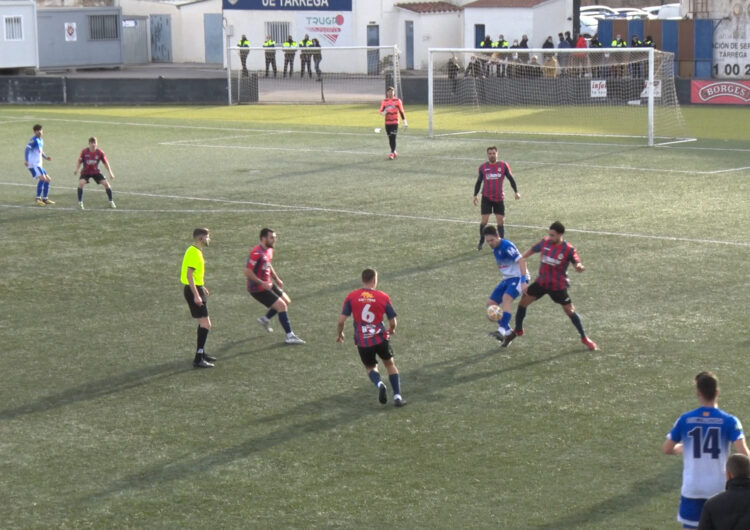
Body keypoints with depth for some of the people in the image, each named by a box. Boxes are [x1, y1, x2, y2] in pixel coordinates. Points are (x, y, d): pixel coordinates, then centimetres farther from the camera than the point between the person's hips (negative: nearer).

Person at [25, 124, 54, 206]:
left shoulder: (41, 140, 15)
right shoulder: (34, 140, -11)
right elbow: (27, 149, -21)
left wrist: (46, 157, 13)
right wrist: (26, 160, -33)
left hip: (38, 165, 10)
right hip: (33, 164, -10)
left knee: (48, 179, 14)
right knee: (42, 178, -24)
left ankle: (45, 199, 22)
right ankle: (38, 199, -23)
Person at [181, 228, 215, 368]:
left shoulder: (196, 251, 13)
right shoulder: (194, 253, -19)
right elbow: (189, 275, -24)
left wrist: (202, 287, 30)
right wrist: (196, 295, -26)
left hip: (196, 288, 11)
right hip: (193, 290, -11)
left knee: (204, 322, 21)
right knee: (205, 324, -12)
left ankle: (201, 353, 33)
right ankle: (198, 359, -13)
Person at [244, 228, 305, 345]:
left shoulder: (269, 250, 6)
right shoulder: (257, 253, -24)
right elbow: (247, 272, -26)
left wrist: (276, 279, 15)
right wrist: (262, 283, -26)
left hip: (267, 284, 10)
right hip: (258, 289, -10)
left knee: (286, 301, 17)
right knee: (281, 305, -14)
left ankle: (265, 319, 32)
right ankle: (289, 336, -7)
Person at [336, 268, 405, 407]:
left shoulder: (351, 297, -4)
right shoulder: (383, 297, -4)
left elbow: (341, 320, -7)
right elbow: (393, 322, 0)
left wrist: (340, 334, 13)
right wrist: (391, 330, 23)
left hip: (362, 342, 0)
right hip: (380, 338, 0)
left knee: (370, 367, 20)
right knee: (390, 364, 22)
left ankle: (379, 384, -12)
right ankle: (397, 396, 15)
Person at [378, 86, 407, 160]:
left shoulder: (397, 101, -1)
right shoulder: (384, 101, 5)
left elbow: (401, 112, 2)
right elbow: (381, 111, 3)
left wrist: (404, 122, 2)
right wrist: (383, 112, -22)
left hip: (395, 122, -3)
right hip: (387, 123, 3)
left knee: (393, 138, -12)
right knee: (390, 139, 9)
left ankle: (392, 153, -11)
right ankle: (394, 152, 25)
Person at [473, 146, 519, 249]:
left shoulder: (503, 165, -1)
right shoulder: (483, 167, 2)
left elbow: (511, 179, 4)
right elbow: (478, 182, 11)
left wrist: (516, 192, -3)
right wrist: (475, 195, 5)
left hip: (499, 198, 0)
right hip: (486, 198, 0)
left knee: (501, 221, 0)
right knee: (484, 220, -6)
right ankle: (481, 242, 9)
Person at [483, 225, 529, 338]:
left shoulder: (506, 246, -18)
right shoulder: (495, 248, 9)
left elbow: (521, 260, -25)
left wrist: (523, 281, -33)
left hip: (518, 277, -10)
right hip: (507, 279, 10)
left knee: (506, 298, -33)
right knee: (491, 303, 4)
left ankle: (502, 330, -45)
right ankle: (507, 331, 10)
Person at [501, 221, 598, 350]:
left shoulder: (568, 249, -16)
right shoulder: (545, 242, -4)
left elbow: (577, 264, -16)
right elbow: (532, 250, 12)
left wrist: (579, 267, -40)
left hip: (558, 286, -4)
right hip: (541, 282, 4)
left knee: (570, 311, -3)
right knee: (523, 302, 3)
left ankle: (584, 338, 12)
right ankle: (518, 330, 25)